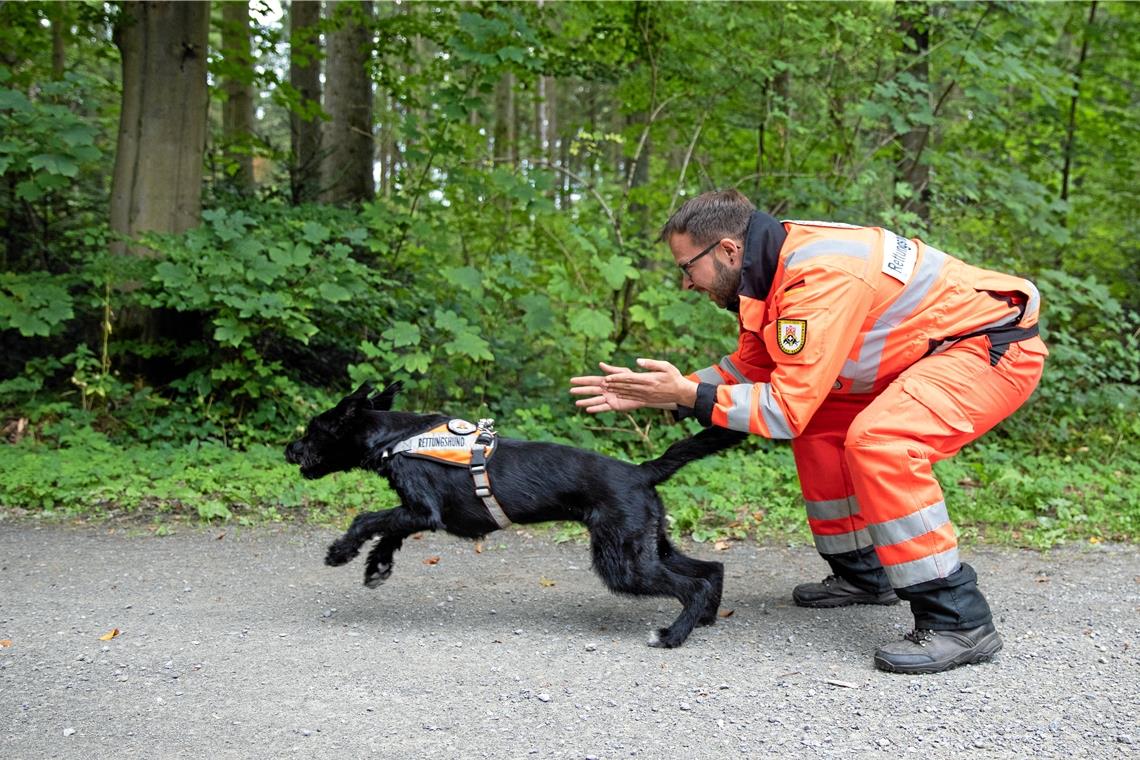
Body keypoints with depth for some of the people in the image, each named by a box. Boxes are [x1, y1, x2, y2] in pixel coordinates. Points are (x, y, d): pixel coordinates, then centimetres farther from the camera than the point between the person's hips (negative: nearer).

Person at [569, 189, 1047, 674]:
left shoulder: (819, 277, -28)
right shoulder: (774, 266, 2)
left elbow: (788, 406, -29)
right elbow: (750, 368, 9)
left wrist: (688, 395, -22)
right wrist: (653, 394, 1)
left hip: (999, 344, -10)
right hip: (931, 349, 10)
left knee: (879, 441, -30)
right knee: (818, 427, 14)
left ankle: (959, 620, -21)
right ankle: (864, 575, 25)